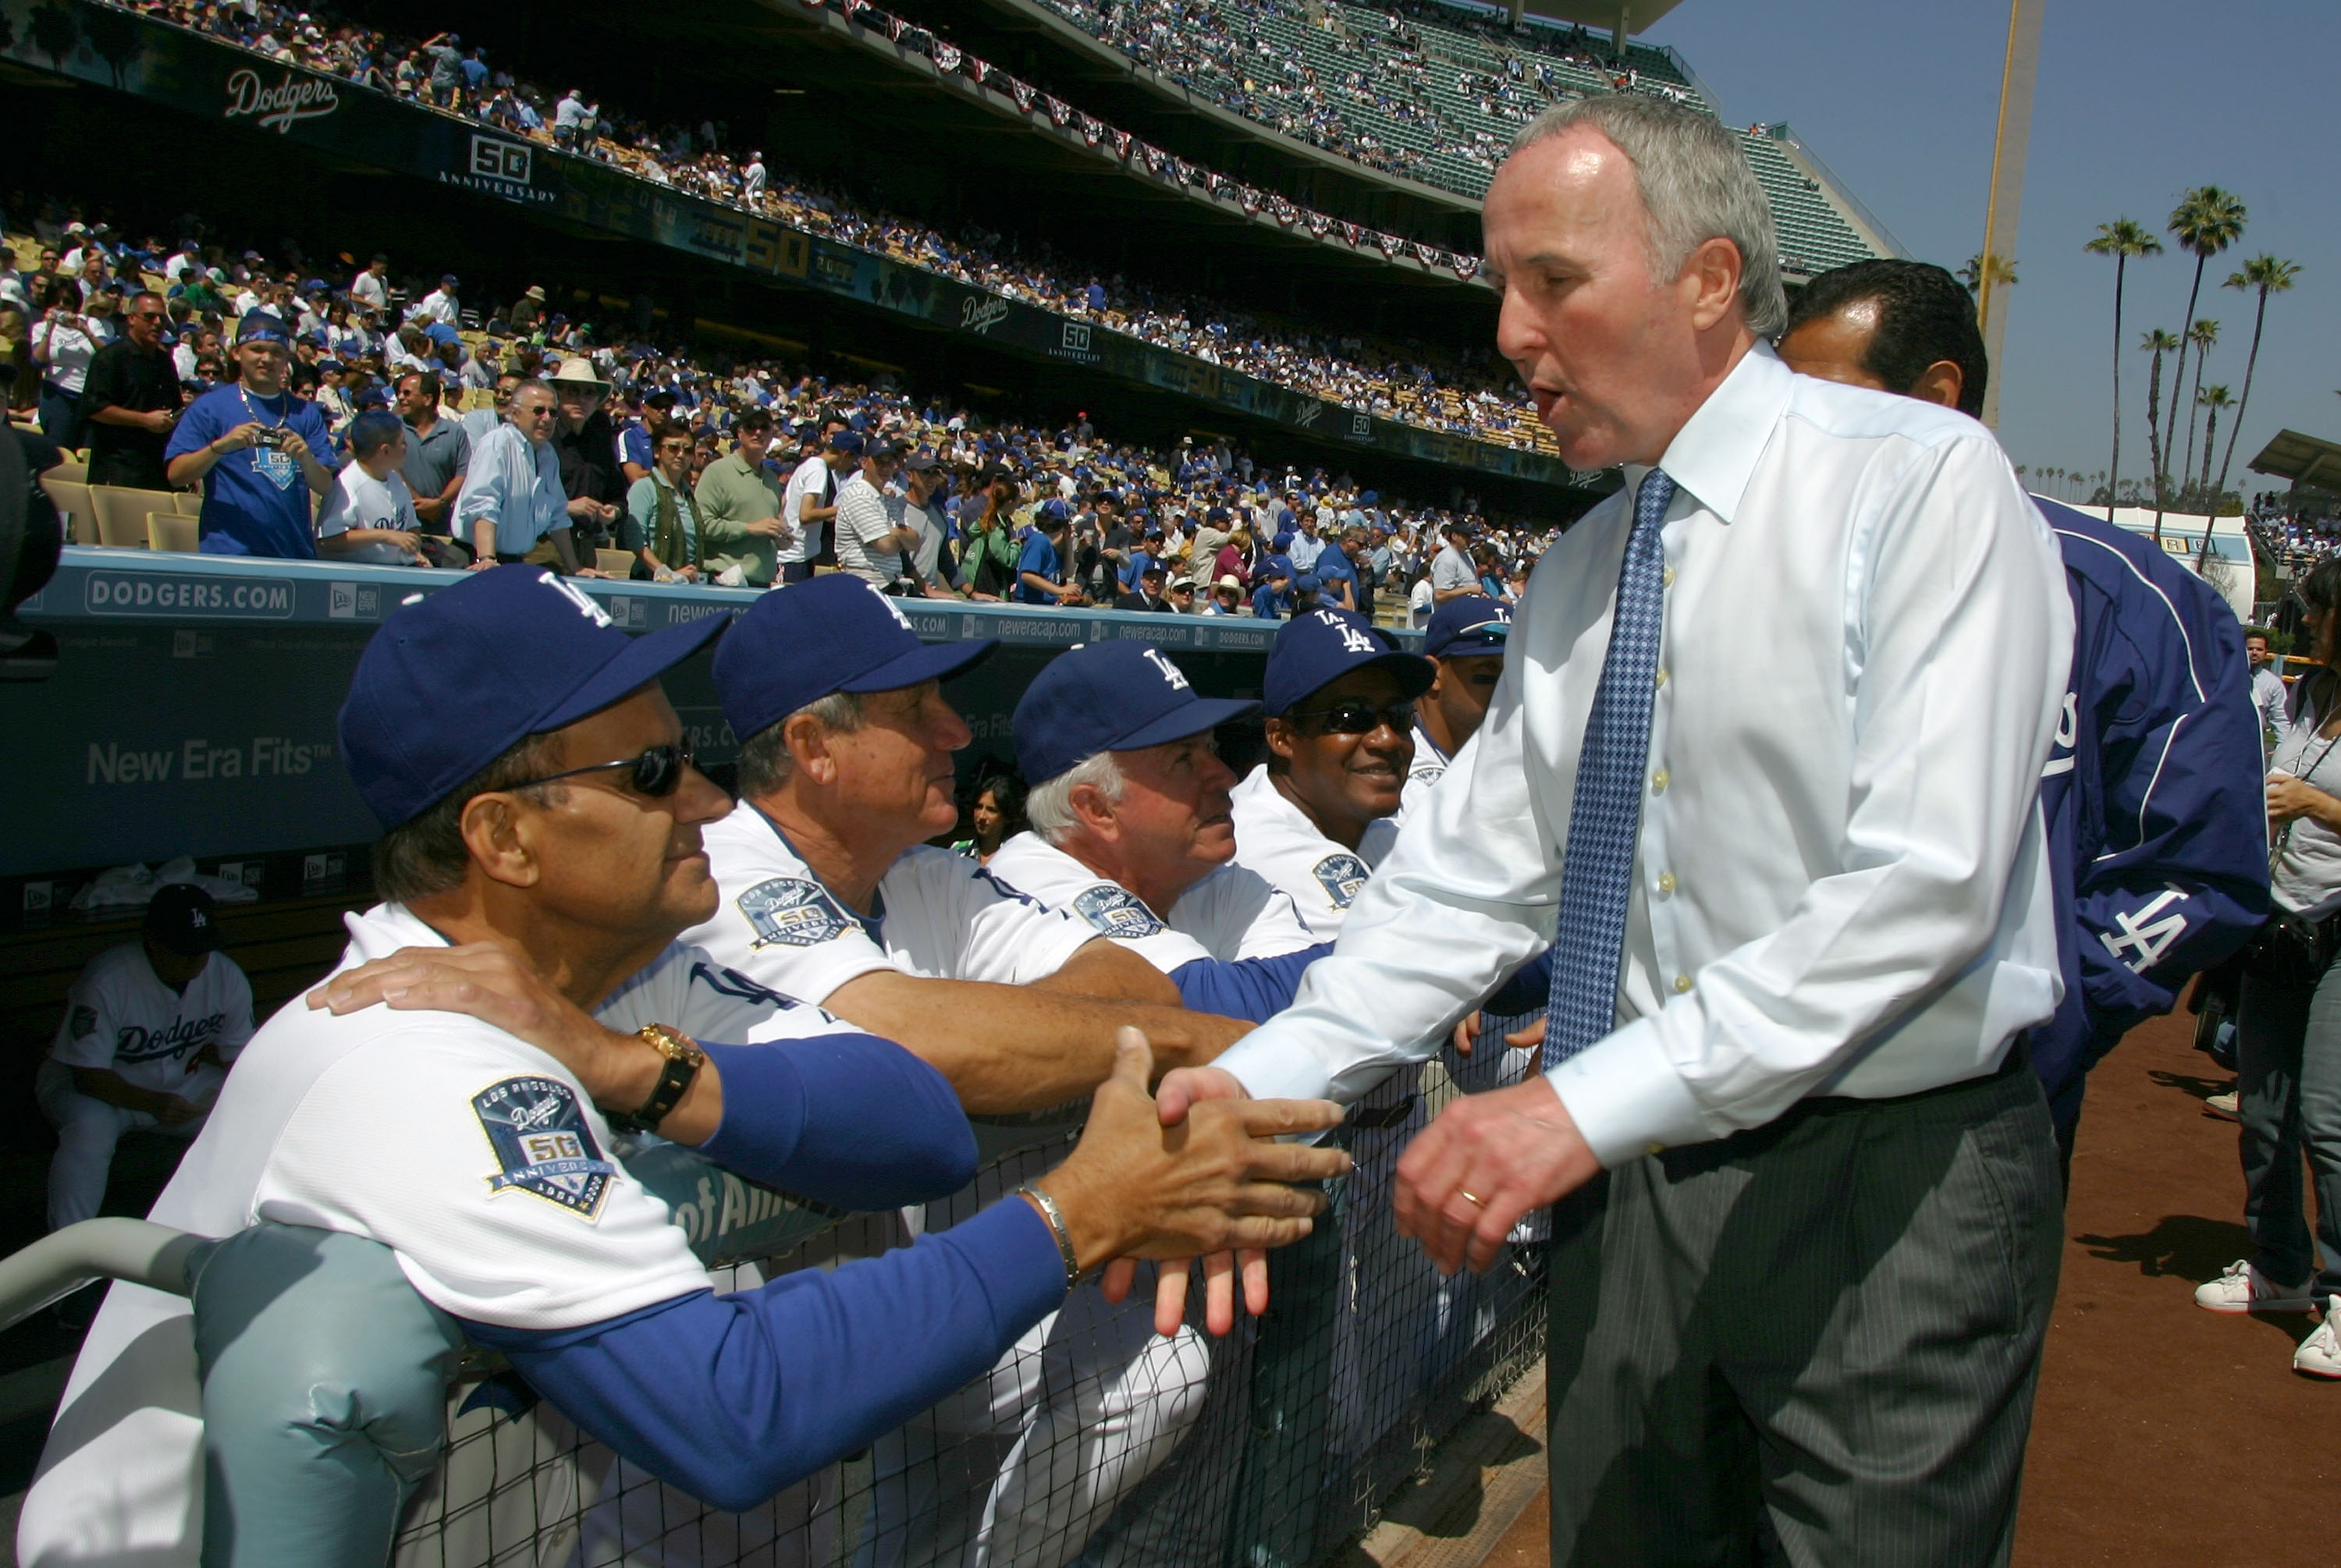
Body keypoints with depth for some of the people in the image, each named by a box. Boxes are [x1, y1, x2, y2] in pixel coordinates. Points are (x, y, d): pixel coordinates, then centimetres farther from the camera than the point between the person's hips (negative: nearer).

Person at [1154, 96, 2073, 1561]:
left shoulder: (1923, 481, -12)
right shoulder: (1577, 570, 9)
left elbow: (1924, 878, -22)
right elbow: (1472, 875, 4)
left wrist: (1589, 1099, -28)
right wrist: (1262, 1078, -11)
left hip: (1893, 1182, -6)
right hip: (1632, 1179, 6)